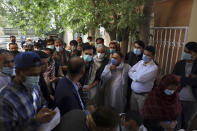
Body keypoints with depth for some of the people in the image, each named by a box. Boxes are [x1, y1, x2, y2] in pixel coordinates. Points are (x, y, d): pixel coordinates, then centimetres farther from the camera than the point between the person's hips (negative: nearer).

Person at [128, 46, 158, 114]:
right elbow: (130, 72, -1)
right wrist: (136, 76, -19)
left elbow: (141, 77, -28)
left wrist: (134, 74, -9)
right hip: (133, 92, 6)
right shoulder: (140, 62, 4)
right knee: (132, 112, 20)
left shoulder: (154, 67, -17)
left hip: (143, 95, -5)